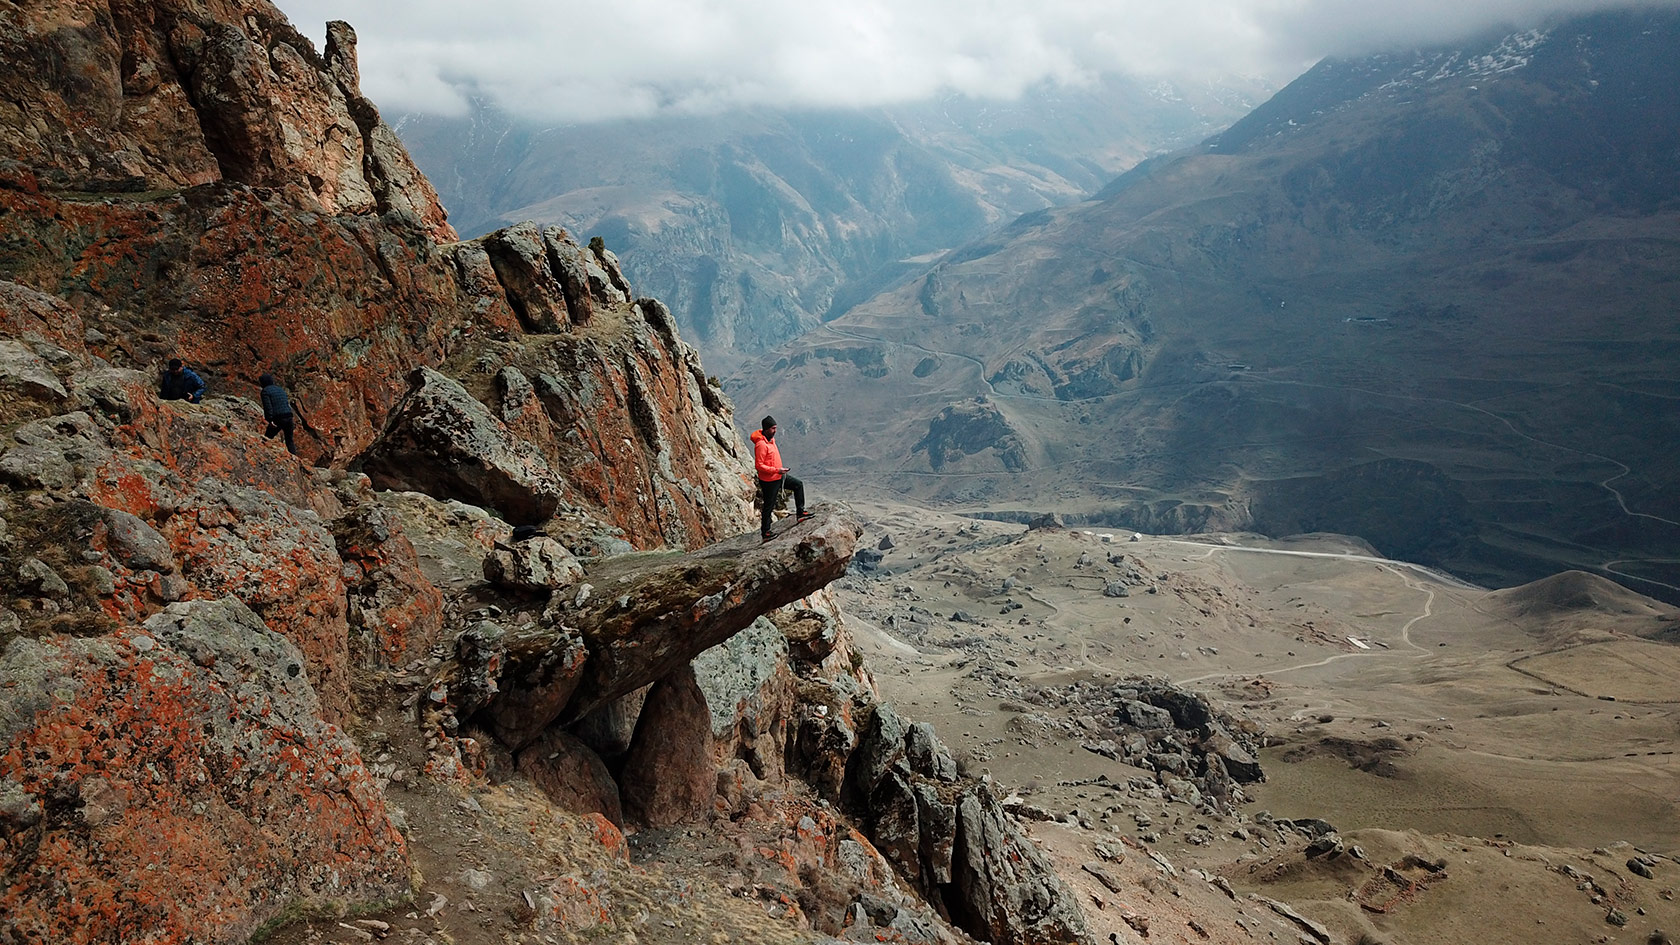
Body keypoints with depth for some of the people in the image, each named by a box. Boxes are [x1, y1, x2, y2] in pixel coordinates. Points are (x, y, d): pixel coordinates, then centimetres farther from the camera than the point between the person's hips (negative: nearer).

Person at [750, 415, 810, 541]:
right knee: (769, 507, 2)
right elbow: (758, 465, -27)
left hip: (778, 476, 9)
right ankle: (765, 533, 15)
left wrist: (780, 470, 16)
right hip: (769, 481, -9)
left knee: (798, 485, 14)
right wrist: (777, 470, -25)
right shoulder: (761, 444, -26)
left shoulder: (771, 438, 5)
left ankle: (800, 513, 21)